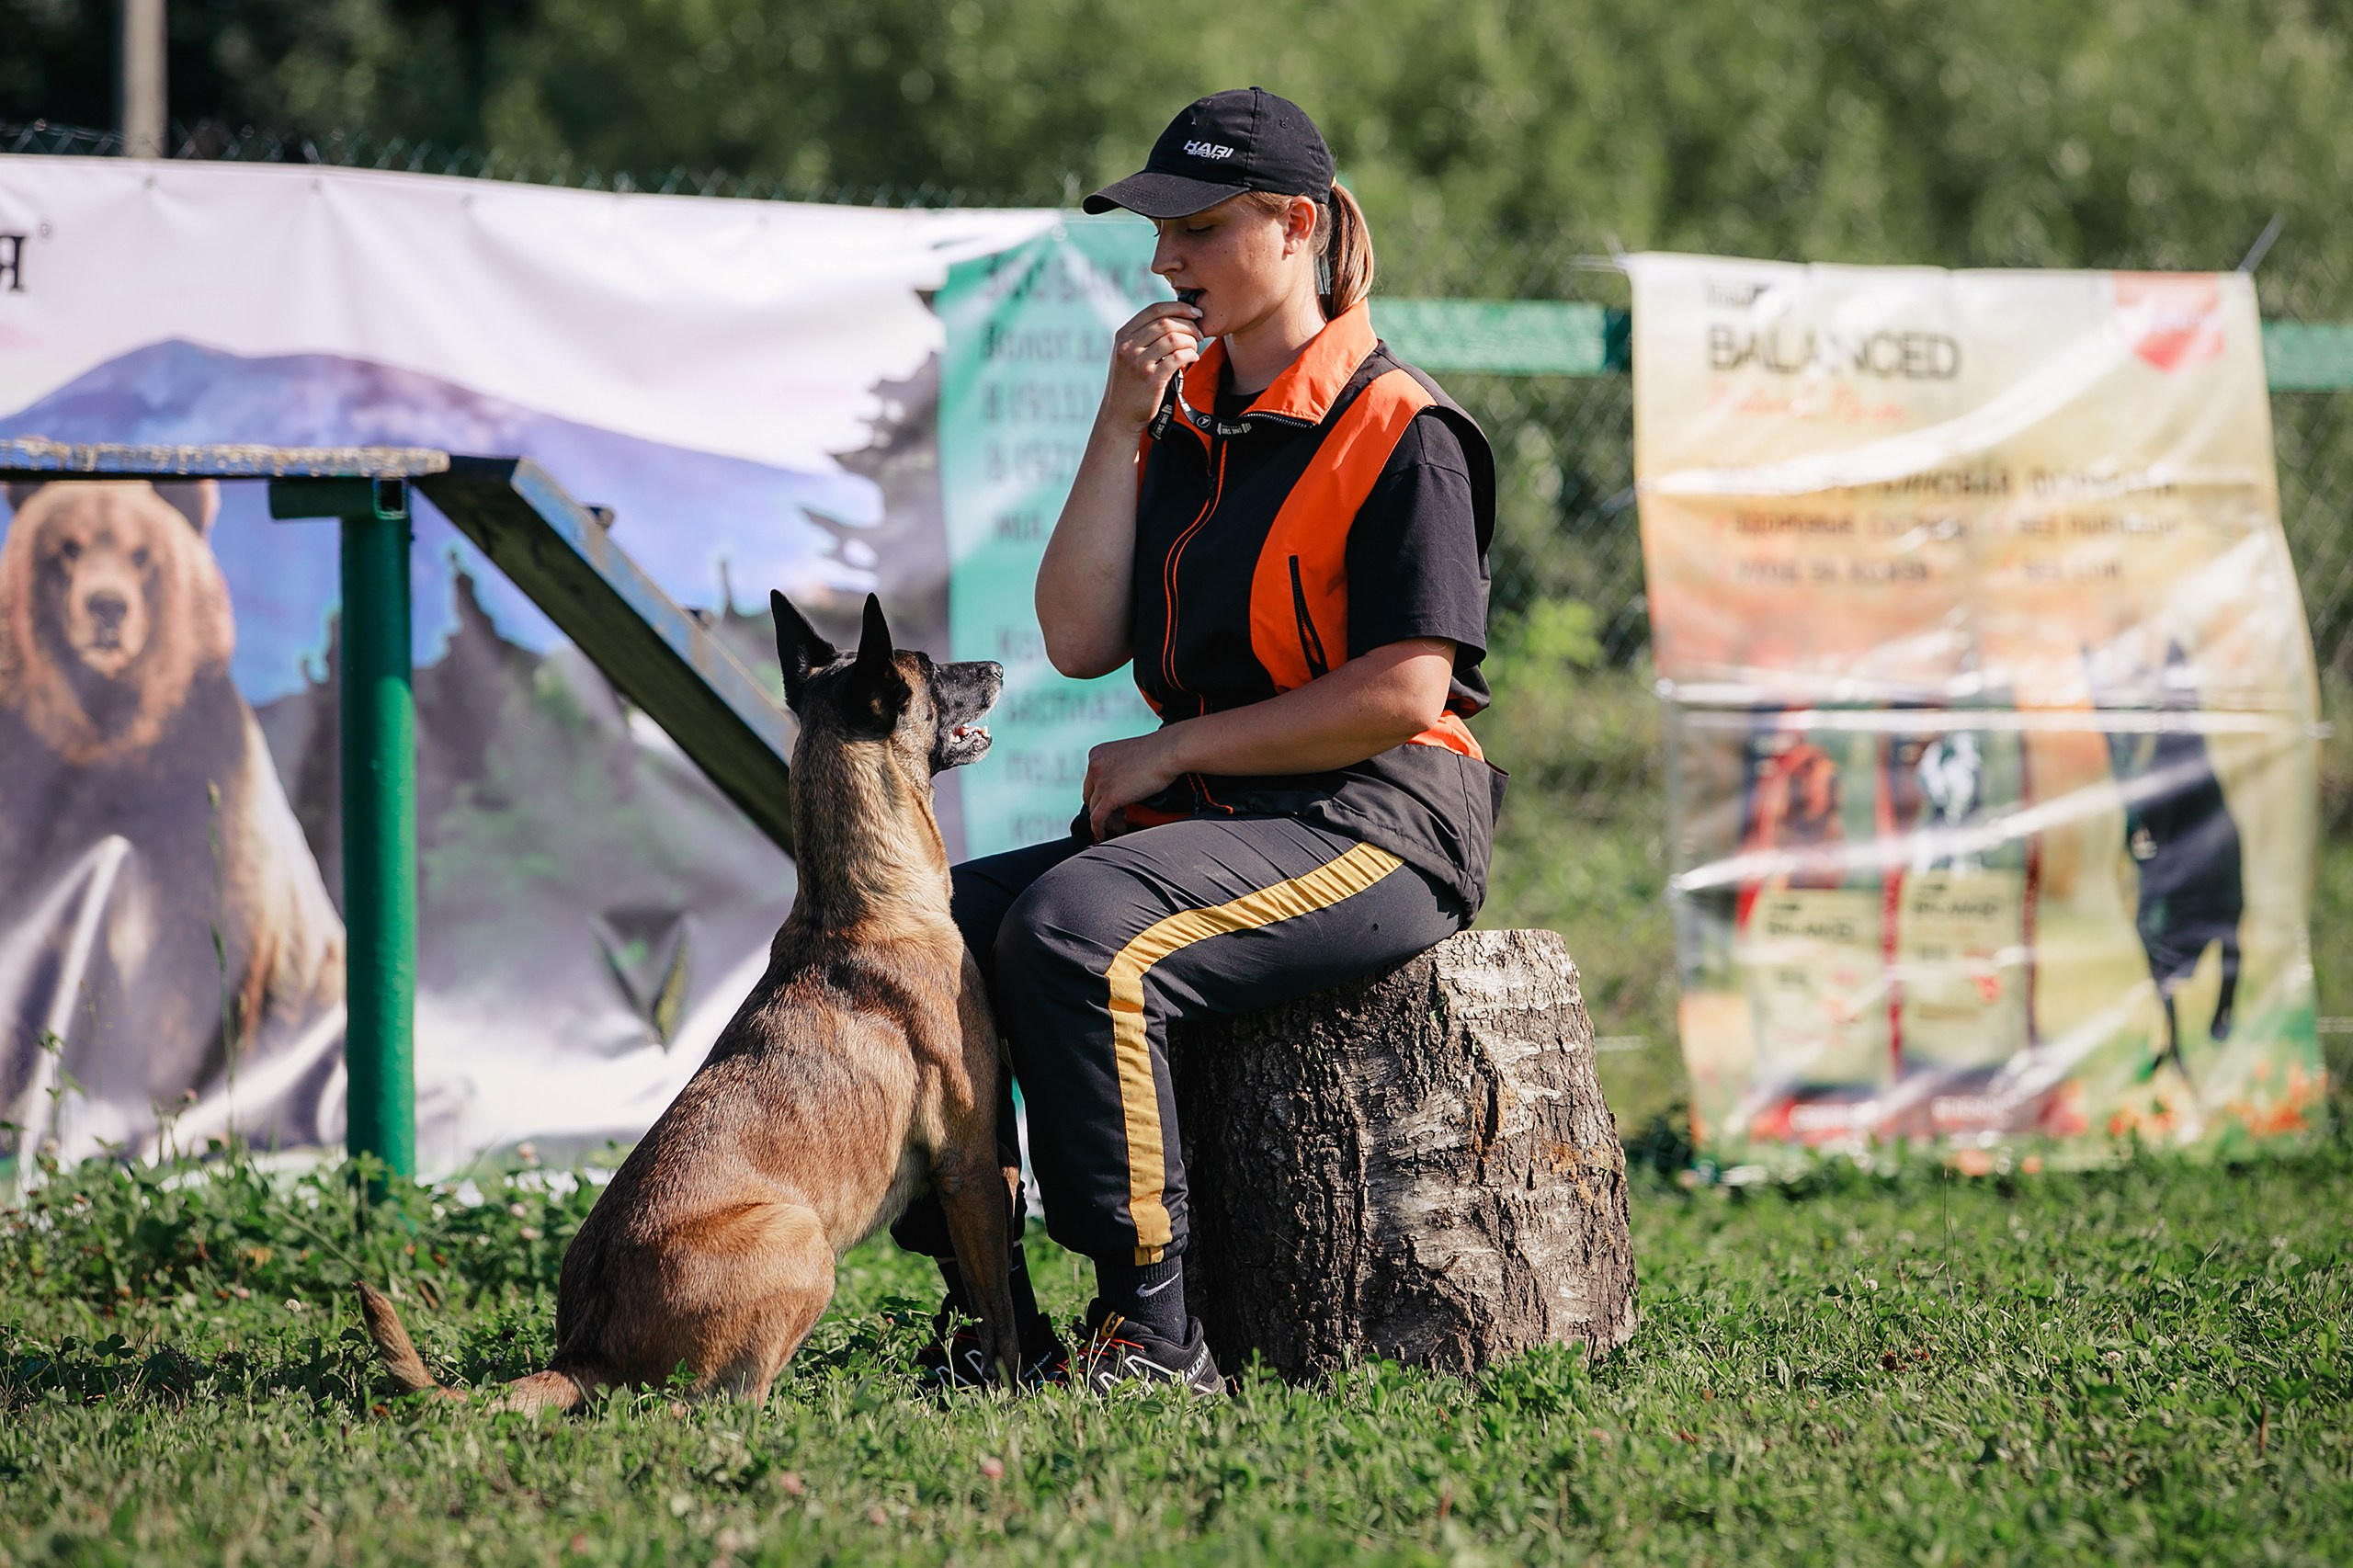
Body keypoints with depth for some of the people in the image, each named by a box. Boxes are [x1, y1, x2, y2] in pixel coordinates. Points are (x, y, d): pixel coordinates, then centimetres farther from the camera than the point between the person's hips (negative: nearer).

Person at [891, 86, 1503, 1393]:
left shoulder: (1397, 432, -7)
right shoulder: (1181, 421, 15)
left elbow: (1405, 691, -16)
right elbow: (1081, 641, 6)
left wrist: (1171, 754, -11)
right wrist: (1121, 426, -1)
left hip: (1377, 821, -8)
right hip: (1205, 817, 8)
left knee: (1076, 932, -32)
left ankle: (1154, 1332, -30)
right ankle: (981, 1302, -6)